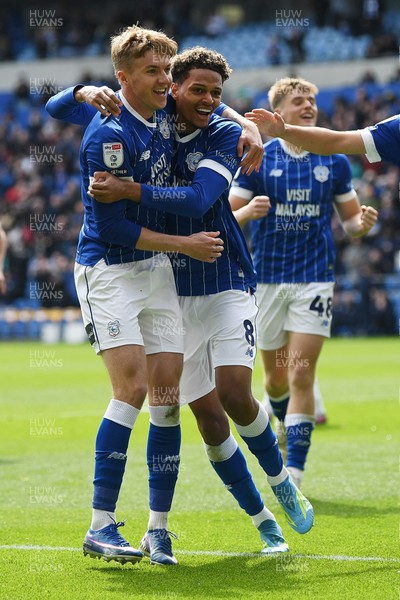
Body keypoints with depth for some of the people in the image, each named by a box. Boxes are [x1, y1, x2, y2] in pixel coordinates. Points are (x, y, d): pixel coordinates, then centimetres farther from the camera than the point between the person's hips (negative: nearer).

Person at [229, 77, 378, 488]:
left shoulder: (334, 162, 4)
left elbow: (350, 219, 13)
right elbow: (228, 218, 0)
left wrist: (363, 222, -11)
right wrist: (248, 211, -23)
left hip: (315, 277, -1)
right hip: (267, 279, 1)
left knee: (301, 374, -12)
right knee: (275, 376, 11)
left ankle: (294, 471, -11)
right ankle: (284, 423, 45)